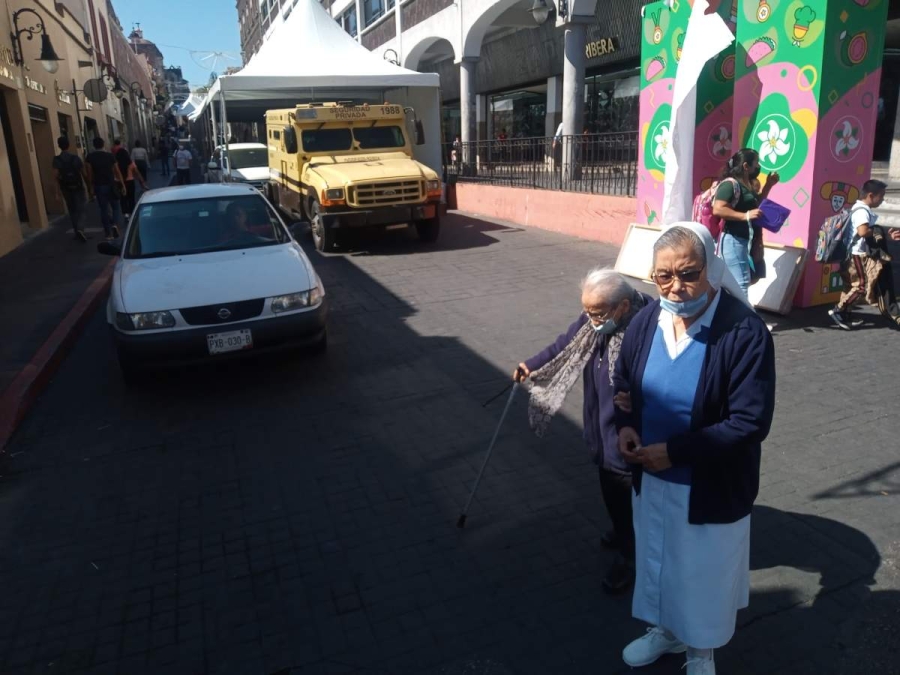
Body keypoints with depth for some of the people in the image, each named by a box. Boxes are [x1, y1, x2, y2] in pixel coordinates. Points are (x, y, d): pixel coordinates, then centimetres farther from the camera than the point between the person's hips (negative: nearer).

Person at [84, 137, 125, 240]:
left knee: (104, 209, 8)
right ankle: (115, 224, -17)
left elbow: (89, 173, -6)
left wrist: (90, 188, 1)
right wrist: (123, 185, 2)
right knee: (116, 207, 11)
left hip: (99, 186, 1)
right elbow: (117, 171, -4)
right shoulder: (110, 155, -3)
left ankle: (109, 233, 10)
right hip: (111, 185, -1)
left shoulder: (89, 157, -2)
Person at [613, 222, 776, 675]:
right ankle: (665, 630, 54)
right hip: (650, 477, 5)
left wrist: (673, 451, -25)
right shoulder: (645, 321, -8)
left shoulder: (745, 333, -24)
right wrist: (625, 426, -12)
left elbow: (750, 423, -24)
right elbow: (623, 384, 7)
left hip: (713, 487, -4)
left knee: (703, 570, 19)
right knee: (656, 558, 25)